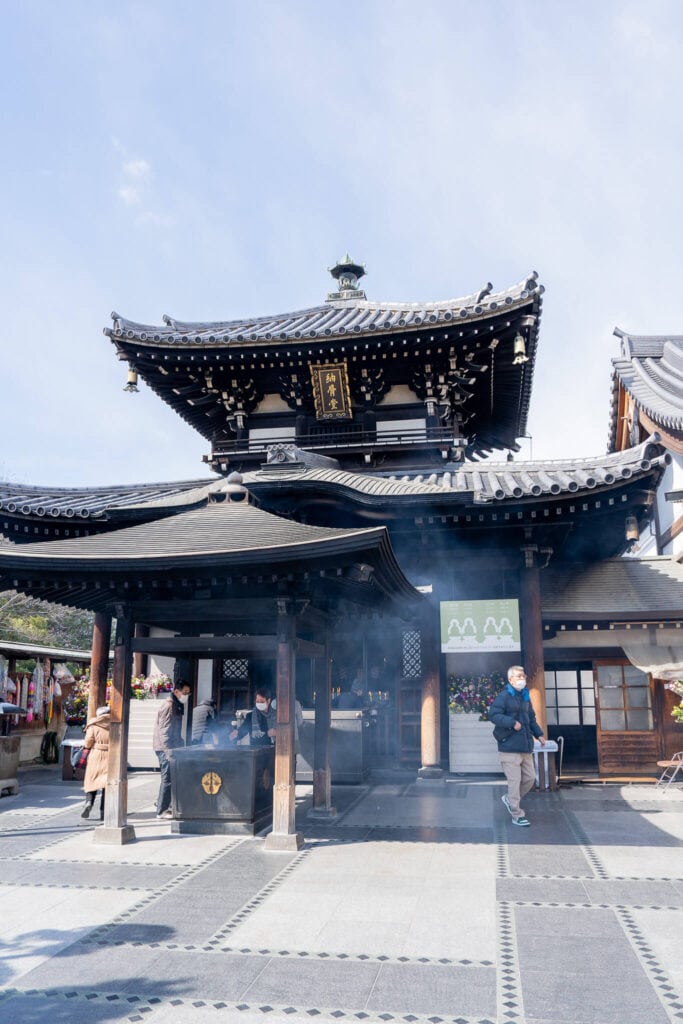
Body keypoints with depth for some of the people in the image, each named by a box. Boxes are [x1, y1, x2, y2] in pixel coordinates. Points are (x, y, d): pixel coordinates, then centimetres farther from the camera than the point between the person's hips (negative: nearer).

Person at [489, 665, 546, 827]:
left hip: (525, 747, 8)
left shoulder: (525, 697, 14)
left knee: (530, 778, 13)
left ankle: (510, 799, 34)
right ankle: (517, 815, 6)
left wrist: (539, 734, 12)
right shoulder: (504, 696, -11)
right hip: (510, 747, -8)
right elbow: (493, 714, -19)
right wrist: (512, 723, -25)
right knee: (515, 780, -4)